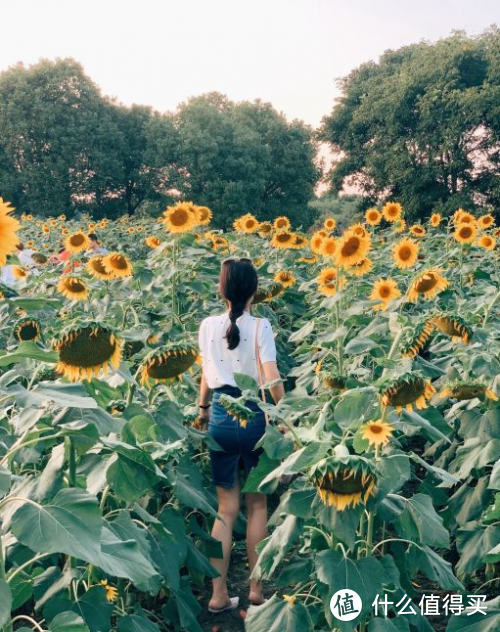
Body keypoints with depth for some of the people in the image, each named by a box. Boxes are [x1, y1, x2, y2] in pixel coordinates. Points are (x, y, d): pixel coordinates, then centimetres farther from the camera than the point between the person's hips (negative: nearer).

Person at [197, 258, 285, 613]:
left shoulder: (208, 326, 2)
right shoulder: (260, 326, -9)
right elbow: (271, 378, -16)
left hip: (220, 417, 3)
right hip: (254, 416, -3)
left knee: (226, 509, 12)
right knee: (257, 505, 12)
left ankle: (219, 594, 13)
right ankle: (256, 589, 20)